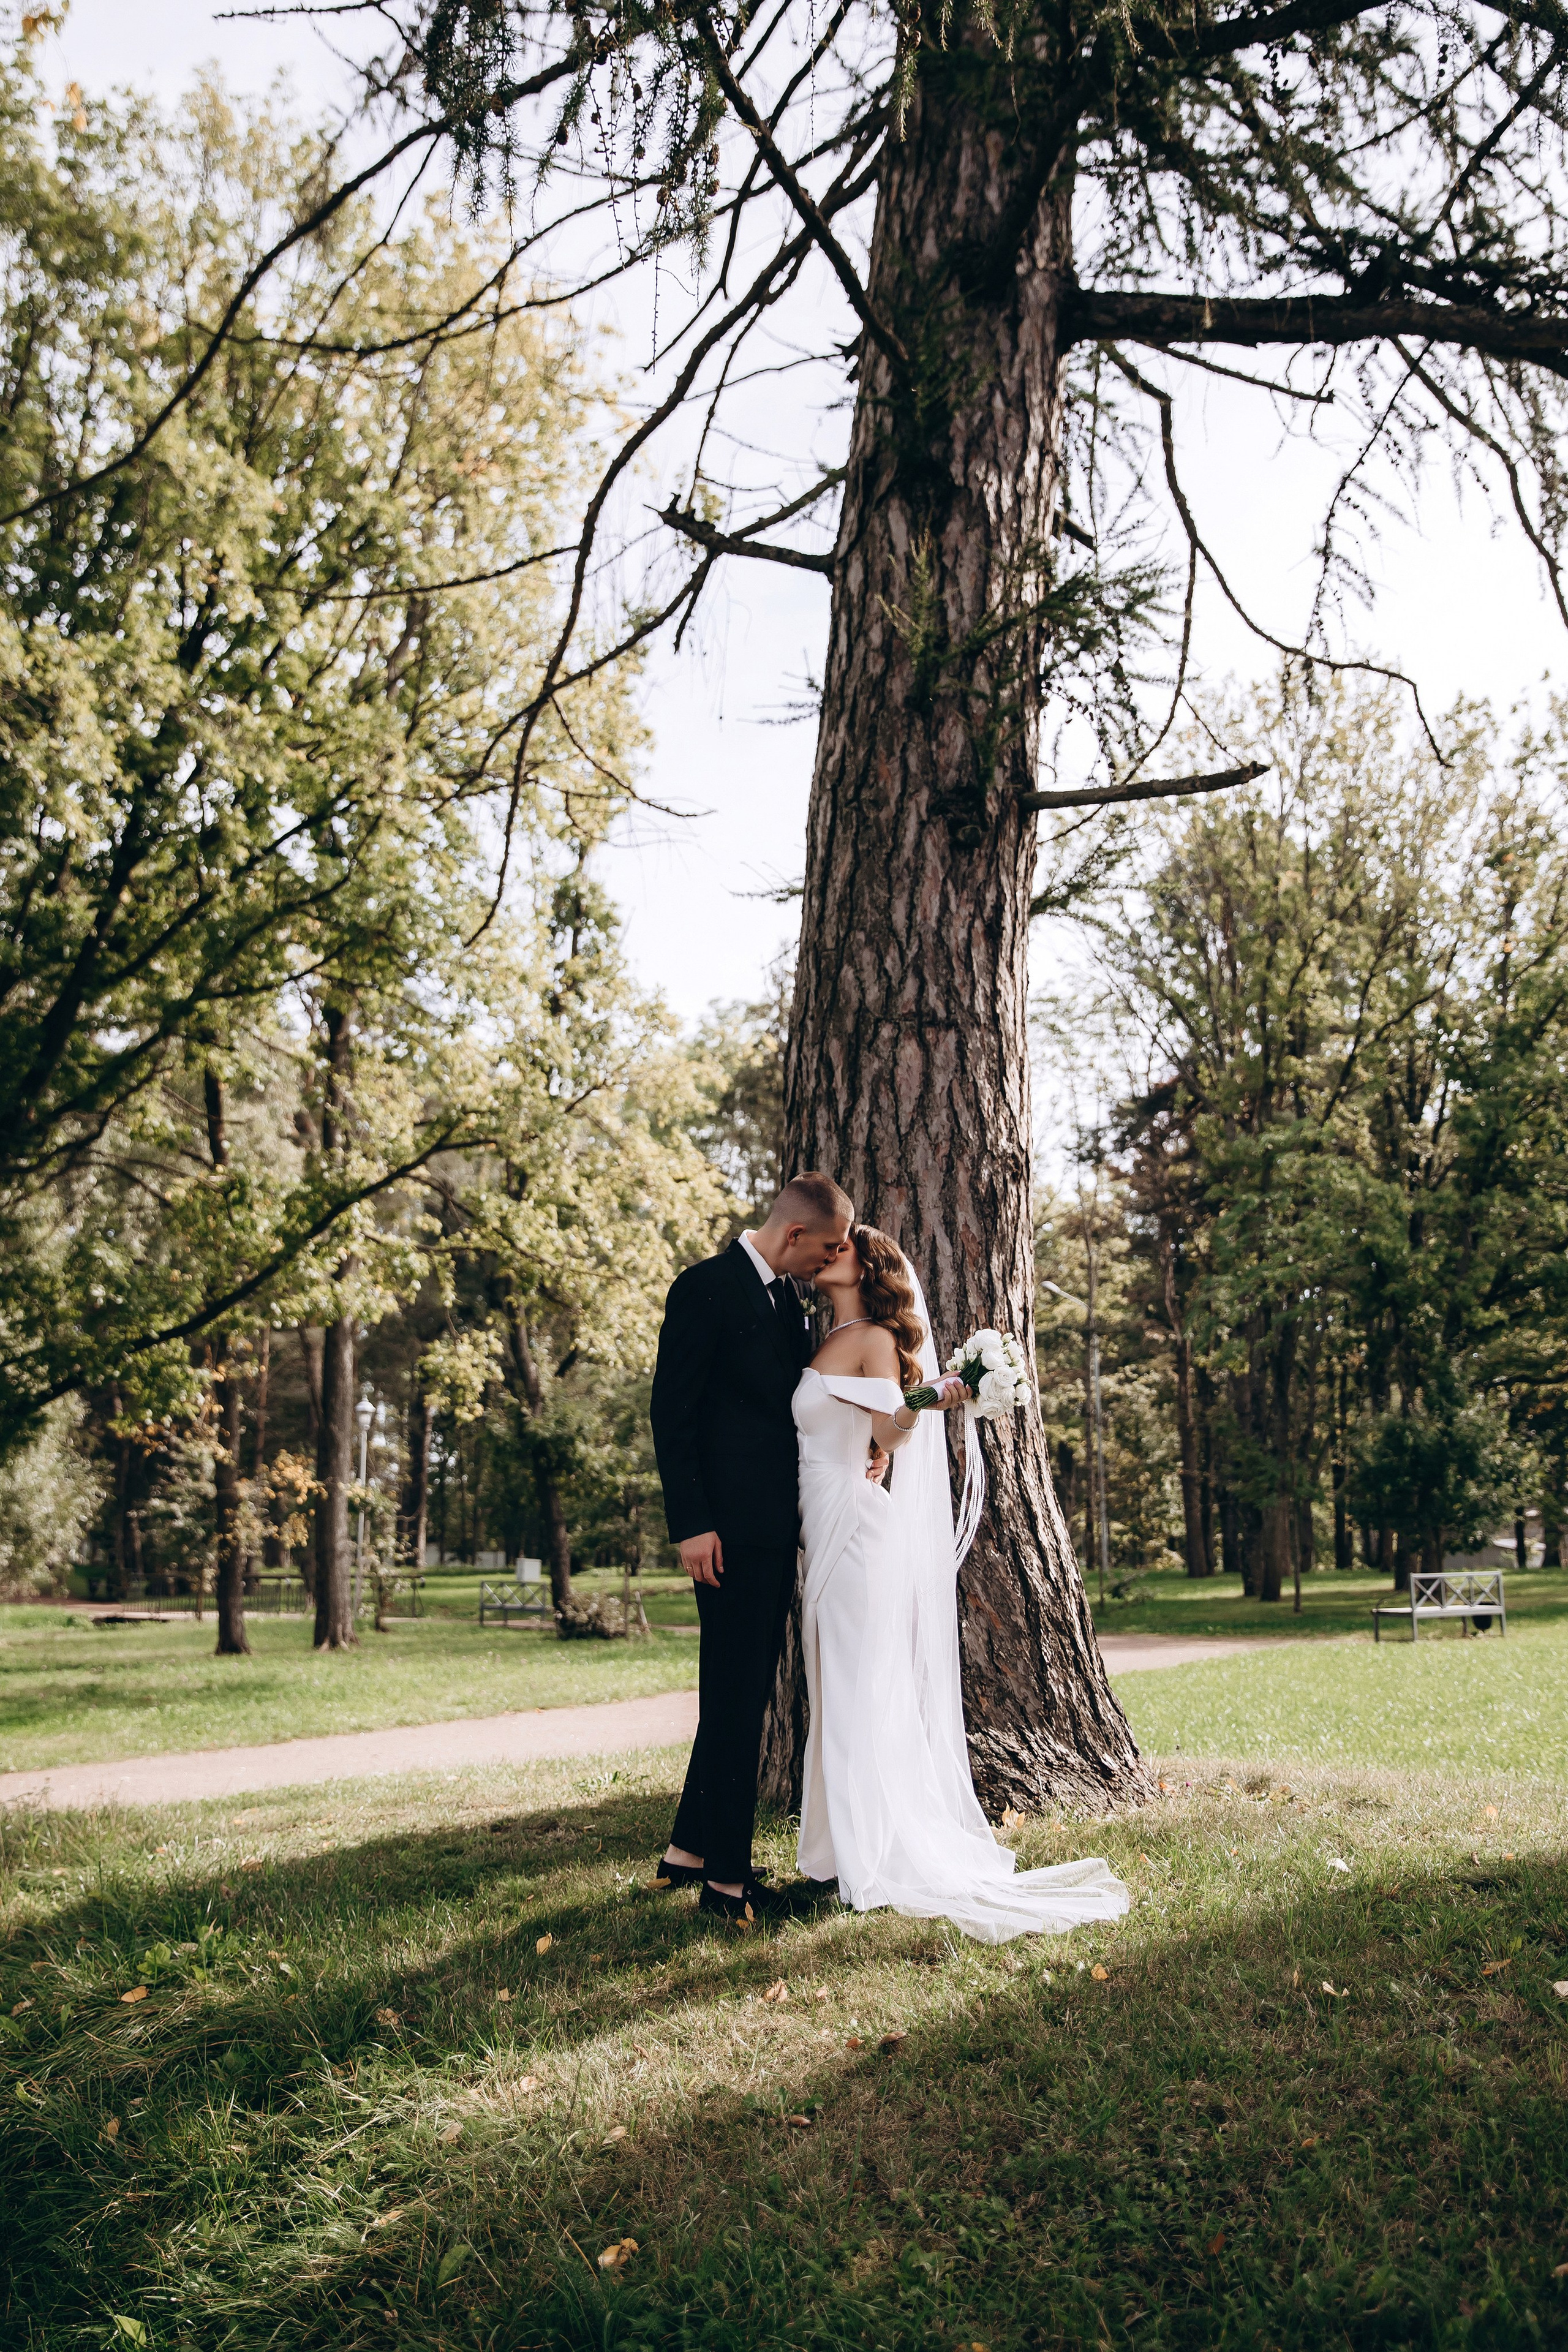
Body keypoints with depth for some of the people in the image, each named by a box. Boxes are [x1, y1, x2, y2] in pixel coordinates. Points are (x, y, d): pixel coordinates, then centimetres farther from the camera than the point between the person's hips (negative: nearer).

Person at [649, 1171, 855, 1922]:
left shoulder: (791, 1303, 15)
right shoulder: (705, 1288, -10)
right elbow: (672, 1413, -14)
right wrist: (690, 1524, -18)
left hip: (777, 1527, 9)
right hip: (728, 1528, -9)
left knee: (744, 1692, 14)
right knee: (734, 1697, -4)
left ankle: (689, 1849, 26)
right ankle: (726, 1878, 5)